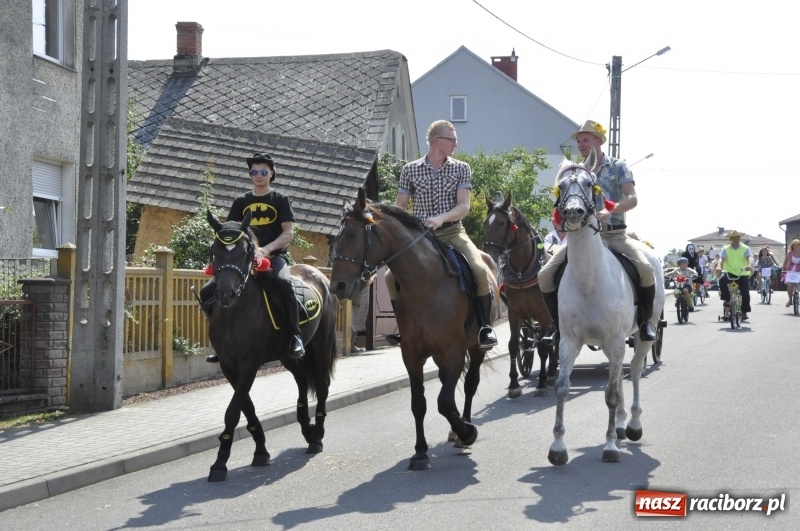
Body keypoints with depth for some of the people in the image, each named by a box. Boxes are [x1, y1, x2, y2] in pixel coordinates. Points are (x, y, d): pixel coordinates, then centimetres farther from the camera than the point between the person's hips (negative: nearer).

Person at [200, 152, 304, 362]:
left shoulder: (281, 199, 6)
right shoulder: (241, 202, 15)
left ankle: (295, 336, -28)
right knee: (207, 292, -12)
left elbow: (288, 233, -3)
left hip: (274, 256, -4)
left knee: (284, 283, -39)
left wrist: (267, 249, -20)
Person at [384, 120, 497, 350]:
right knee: (391, 276, -12)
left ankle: (485, 326, -14)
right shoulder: (410, 170, 3)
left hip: (452, 232, -1)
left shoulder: (461, 169, 3)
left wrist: (441, 218, -23)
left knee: (479, 269, -27)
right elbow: (400, 207, 7)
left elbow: (464, 206, -5)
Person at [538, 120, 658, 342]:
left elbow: (632, 199, -11)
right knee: (545, 275, -14)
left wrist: (609, 210, -30)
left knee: (645, 269, -27)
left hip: (614, 234, -3)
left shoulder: (618, 167, 2)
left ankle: (645, 321, -4)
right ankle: (560, 325, 4)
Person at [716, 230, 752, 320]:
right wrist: (720, 267, -33)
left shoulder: (745, 248, -1)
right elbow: (722, 260, -11)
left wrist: (748, 265, -39)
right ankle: (726, 300, -15)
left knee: (745, 293, -7)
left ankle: (744, 312, 10)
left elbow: (748, 258, -17)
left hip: (743, 274, 0)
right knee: (722, 280, -31)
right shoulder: (726, 249, 2)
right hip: (730, 273, 0)